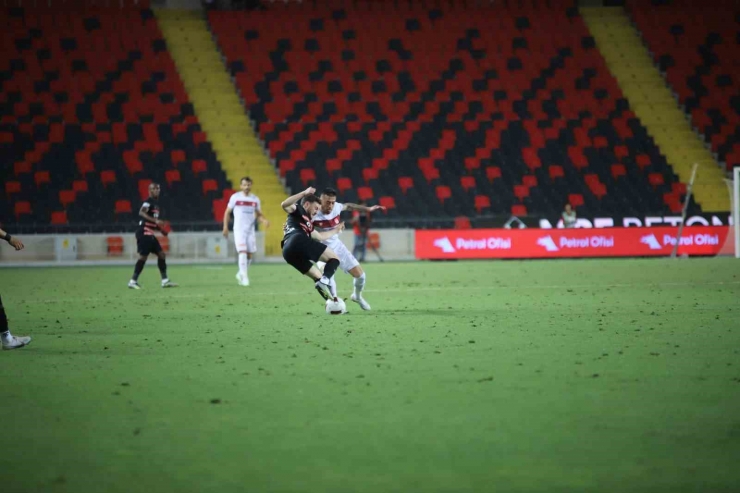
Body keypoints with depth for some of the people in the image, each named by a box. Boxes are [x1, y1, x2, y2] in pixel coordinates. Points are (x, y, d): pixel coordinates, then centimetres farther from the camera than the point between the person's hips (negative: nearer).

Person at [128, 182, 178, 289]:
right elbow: (141, 213, -30)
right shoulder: (148, 202, -11)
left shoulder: (156, 203, 18)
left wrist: (161, 228, 12)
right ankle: (133, 281, -5)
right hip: (144, 233, -10)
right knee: (143, 256, -10)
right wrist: (156, 220, -34)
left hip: (150, 234, 10)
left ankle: (165, 280, 11)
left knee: (161, 254, 8)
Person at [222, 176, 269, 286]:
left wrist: (264, 220, -8)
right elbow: (227, 212, 5)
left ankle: (240, 274, 26)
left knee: (249, 254, 6)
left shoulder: (255, 199, 6)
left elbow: (259, 214, 14)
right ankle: (244, 276, -13)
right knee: (242, 252, -16)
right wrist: (225, 227, -1)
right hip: (239, 229, -4)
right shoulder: (235, 197, -2)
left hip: (250, 230, 4)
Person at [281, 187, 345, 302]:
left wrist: (335, 230, 61)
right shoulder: (298, 210, 16)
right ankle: (324, 281, -29)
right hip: (298, 241, -9)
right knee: (334, 258, -2)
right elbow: (284, 205, -7)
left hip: (288, 253, 9)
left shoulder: (307, 224, 39)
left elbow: (320, 236, 51)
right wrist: (304, 193, -11)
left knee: (318, 277, 18)